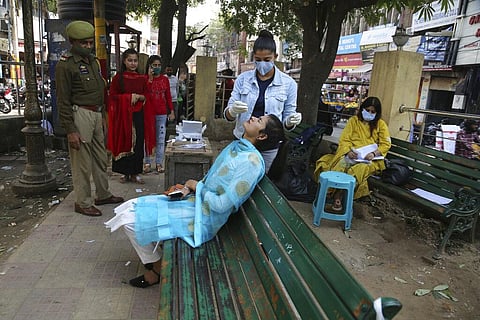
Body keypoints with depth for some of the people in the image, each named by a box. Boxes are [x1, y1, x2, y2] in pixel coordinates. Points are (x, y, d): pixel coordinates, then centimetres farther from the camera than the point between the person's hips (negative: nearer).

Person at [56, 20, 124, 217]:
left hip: (96, 114, 8)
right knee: (82, 163, -1)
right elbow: (63, 101, -12)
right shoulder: (66, 64, -9)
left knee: (100, 158, 16)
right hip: (80, 115, -8)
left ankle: (103, 195, 29)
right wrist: (70, 130, -17)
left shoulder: (92, 60, 16)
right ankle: (83, 203, 12)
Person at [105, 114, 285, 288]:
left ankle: (157, 268, 14)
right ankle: (152, 259, 26)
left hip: (202, 218, -9)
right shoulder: (236, 146, 5)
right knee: (131, 206, 11)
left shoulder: (252, 162, -24)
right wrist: (190, 188, -2)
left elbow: (222, 205, -25)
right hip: (193, 201, 9)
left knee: (130, 220, -8)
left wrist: (197, 186, -10)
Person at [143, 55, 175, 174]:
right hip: (148, 112, -2)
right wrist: (150, 78, -16)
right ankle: (147, 162, 14)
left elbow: (168, 96, 10)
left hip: (162, 114, 2)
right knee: (147, 138, 5)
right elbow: (144, 94, -15)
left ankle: (159, 163, 13)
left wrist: (172, 111, 6)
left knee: (160, 139, 4)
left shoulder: (165, 79, 8)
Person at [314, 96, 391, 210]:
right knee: (341, 164, -32)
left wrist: (374, 153, -16)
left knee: (361, 168, -34)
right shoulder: (354, 120, 13)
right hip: (351, 154, 1)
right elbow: (344, 139, 4)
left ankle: (340, 194, -24)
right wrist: (348, 151, -16)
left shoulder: (381, 124, 12)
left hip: (368, 158, -1)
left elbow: (386, 144, 4)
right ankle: (337, 195, -28)